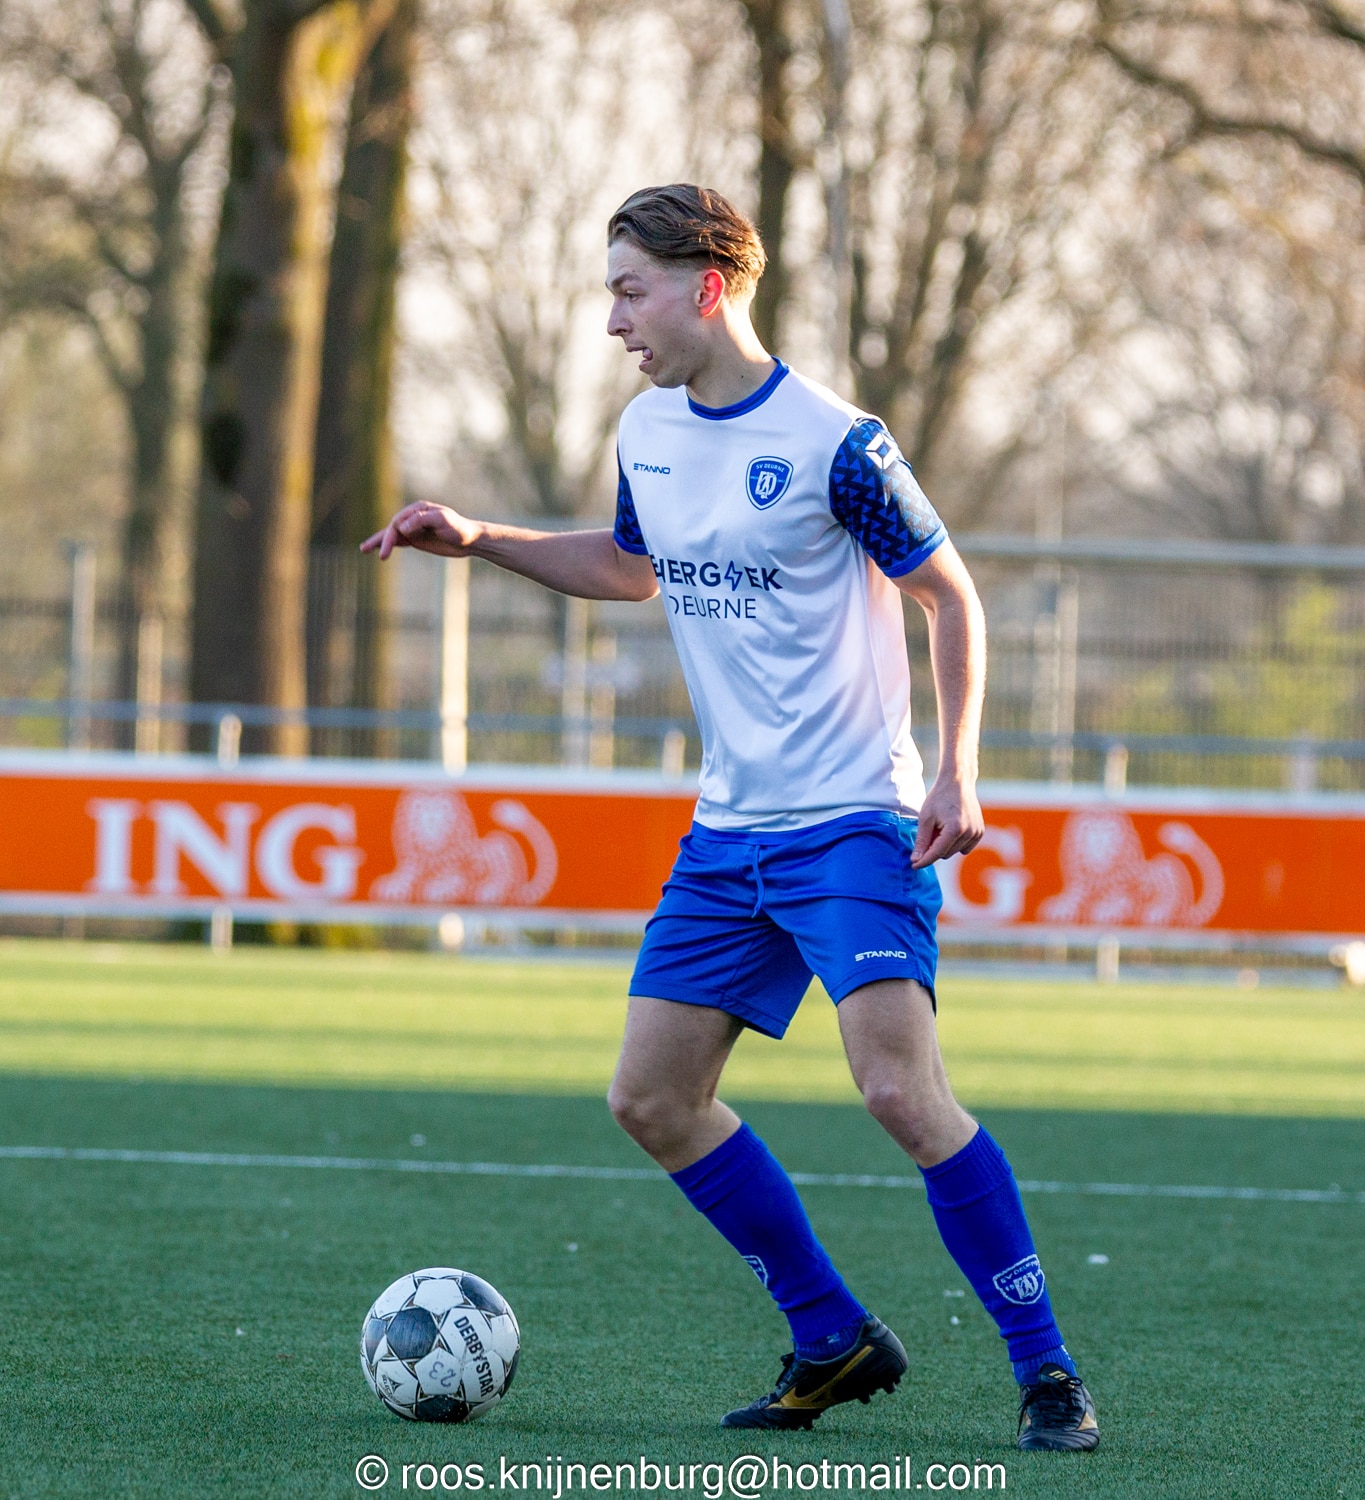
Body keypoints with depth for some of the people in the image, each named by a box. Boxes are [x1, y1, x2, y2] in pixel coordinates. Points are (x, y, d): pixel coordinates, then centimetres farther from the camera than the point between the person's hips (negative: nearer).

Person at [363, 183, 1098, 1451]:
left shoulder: (833, 445, -14)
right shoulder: (646, 433, 7)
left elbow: (949, 596, -5)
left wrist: (955, 774, -13)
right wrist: (478, 541, 18)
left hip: (854, 823, -8)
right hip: (727, 832, 8)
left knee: (900, 1087, -21)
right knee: (652, 1095, 4)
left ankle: (1045, 1369, -13)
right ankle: (834, 1340, 16)